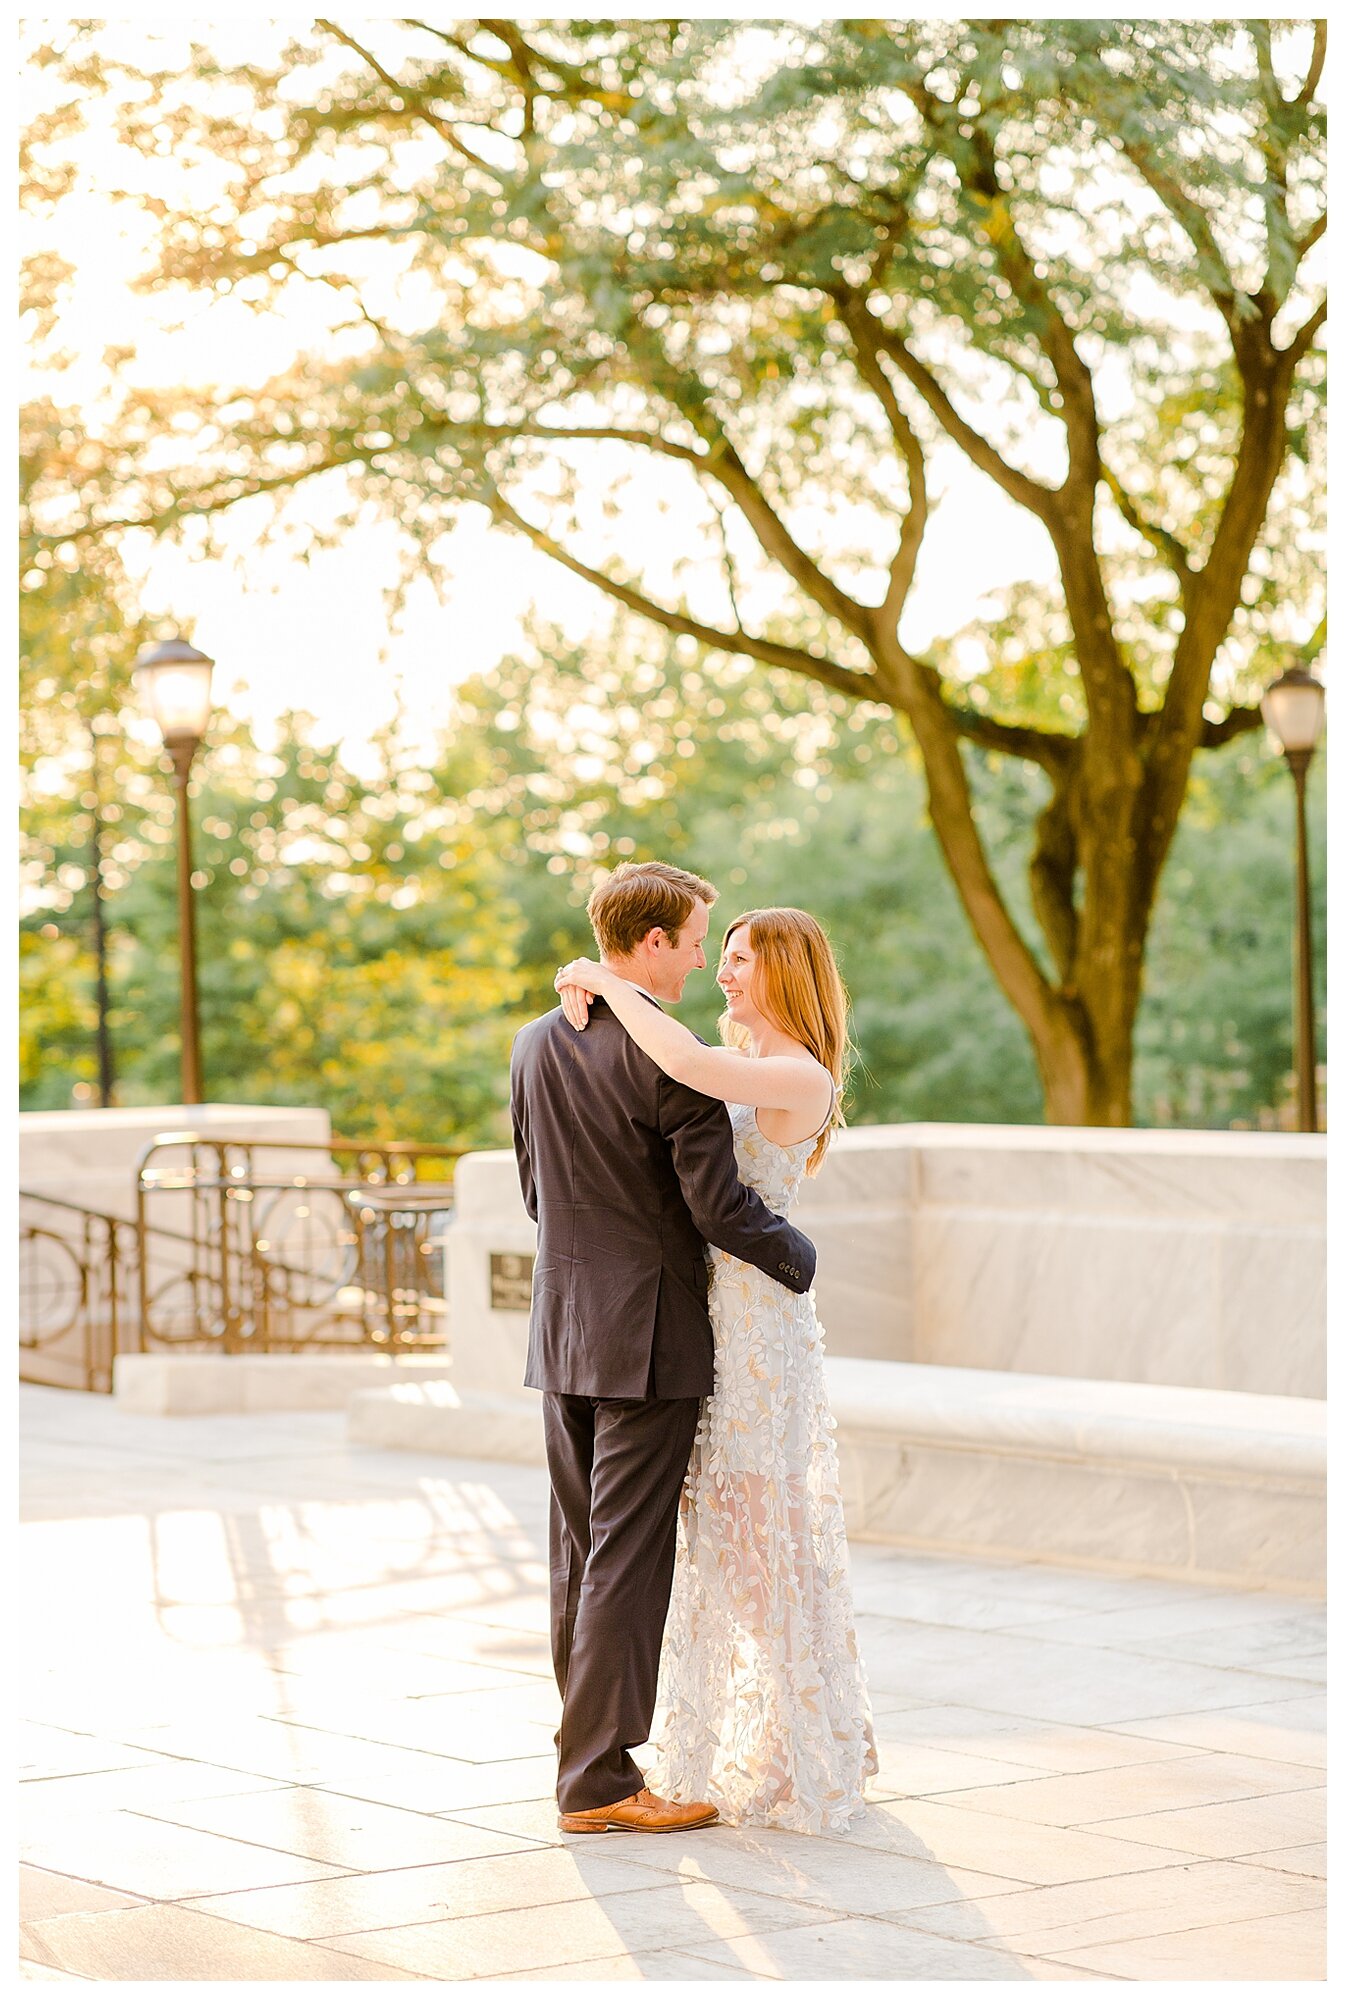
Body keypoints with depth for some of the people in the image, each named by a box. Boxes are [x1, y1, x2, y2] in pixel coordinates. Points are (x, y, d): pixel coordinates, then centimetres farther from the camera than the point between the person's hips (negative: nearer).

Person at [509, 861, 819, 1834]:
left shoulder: (536, 1044, 8)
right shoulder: (672, 1058, -16)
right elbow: (719, 1205, -16)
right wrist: (799, 1257, 0)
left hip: (563, 1334, 8)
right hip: (649, 1337, -7)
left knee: (580, 1554, 13)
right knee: (629, 1559, -3)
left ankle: (590, 1760, 18)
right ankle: (599, 1780, 0)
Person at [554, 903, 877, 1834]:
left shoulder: (800, 1078, -15)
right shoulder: (740, 1068, 15)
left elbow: (687, 1065, -31)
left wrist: (609, 983, -21)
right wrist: (584, 993, -2)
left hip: (758, 1322, -9)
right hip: (706, 1315, 9)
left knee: (764, 1531, -3)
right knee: (717, 1530, 13)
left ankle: (803, 1759, 6)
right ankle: (731, 1746, 22)